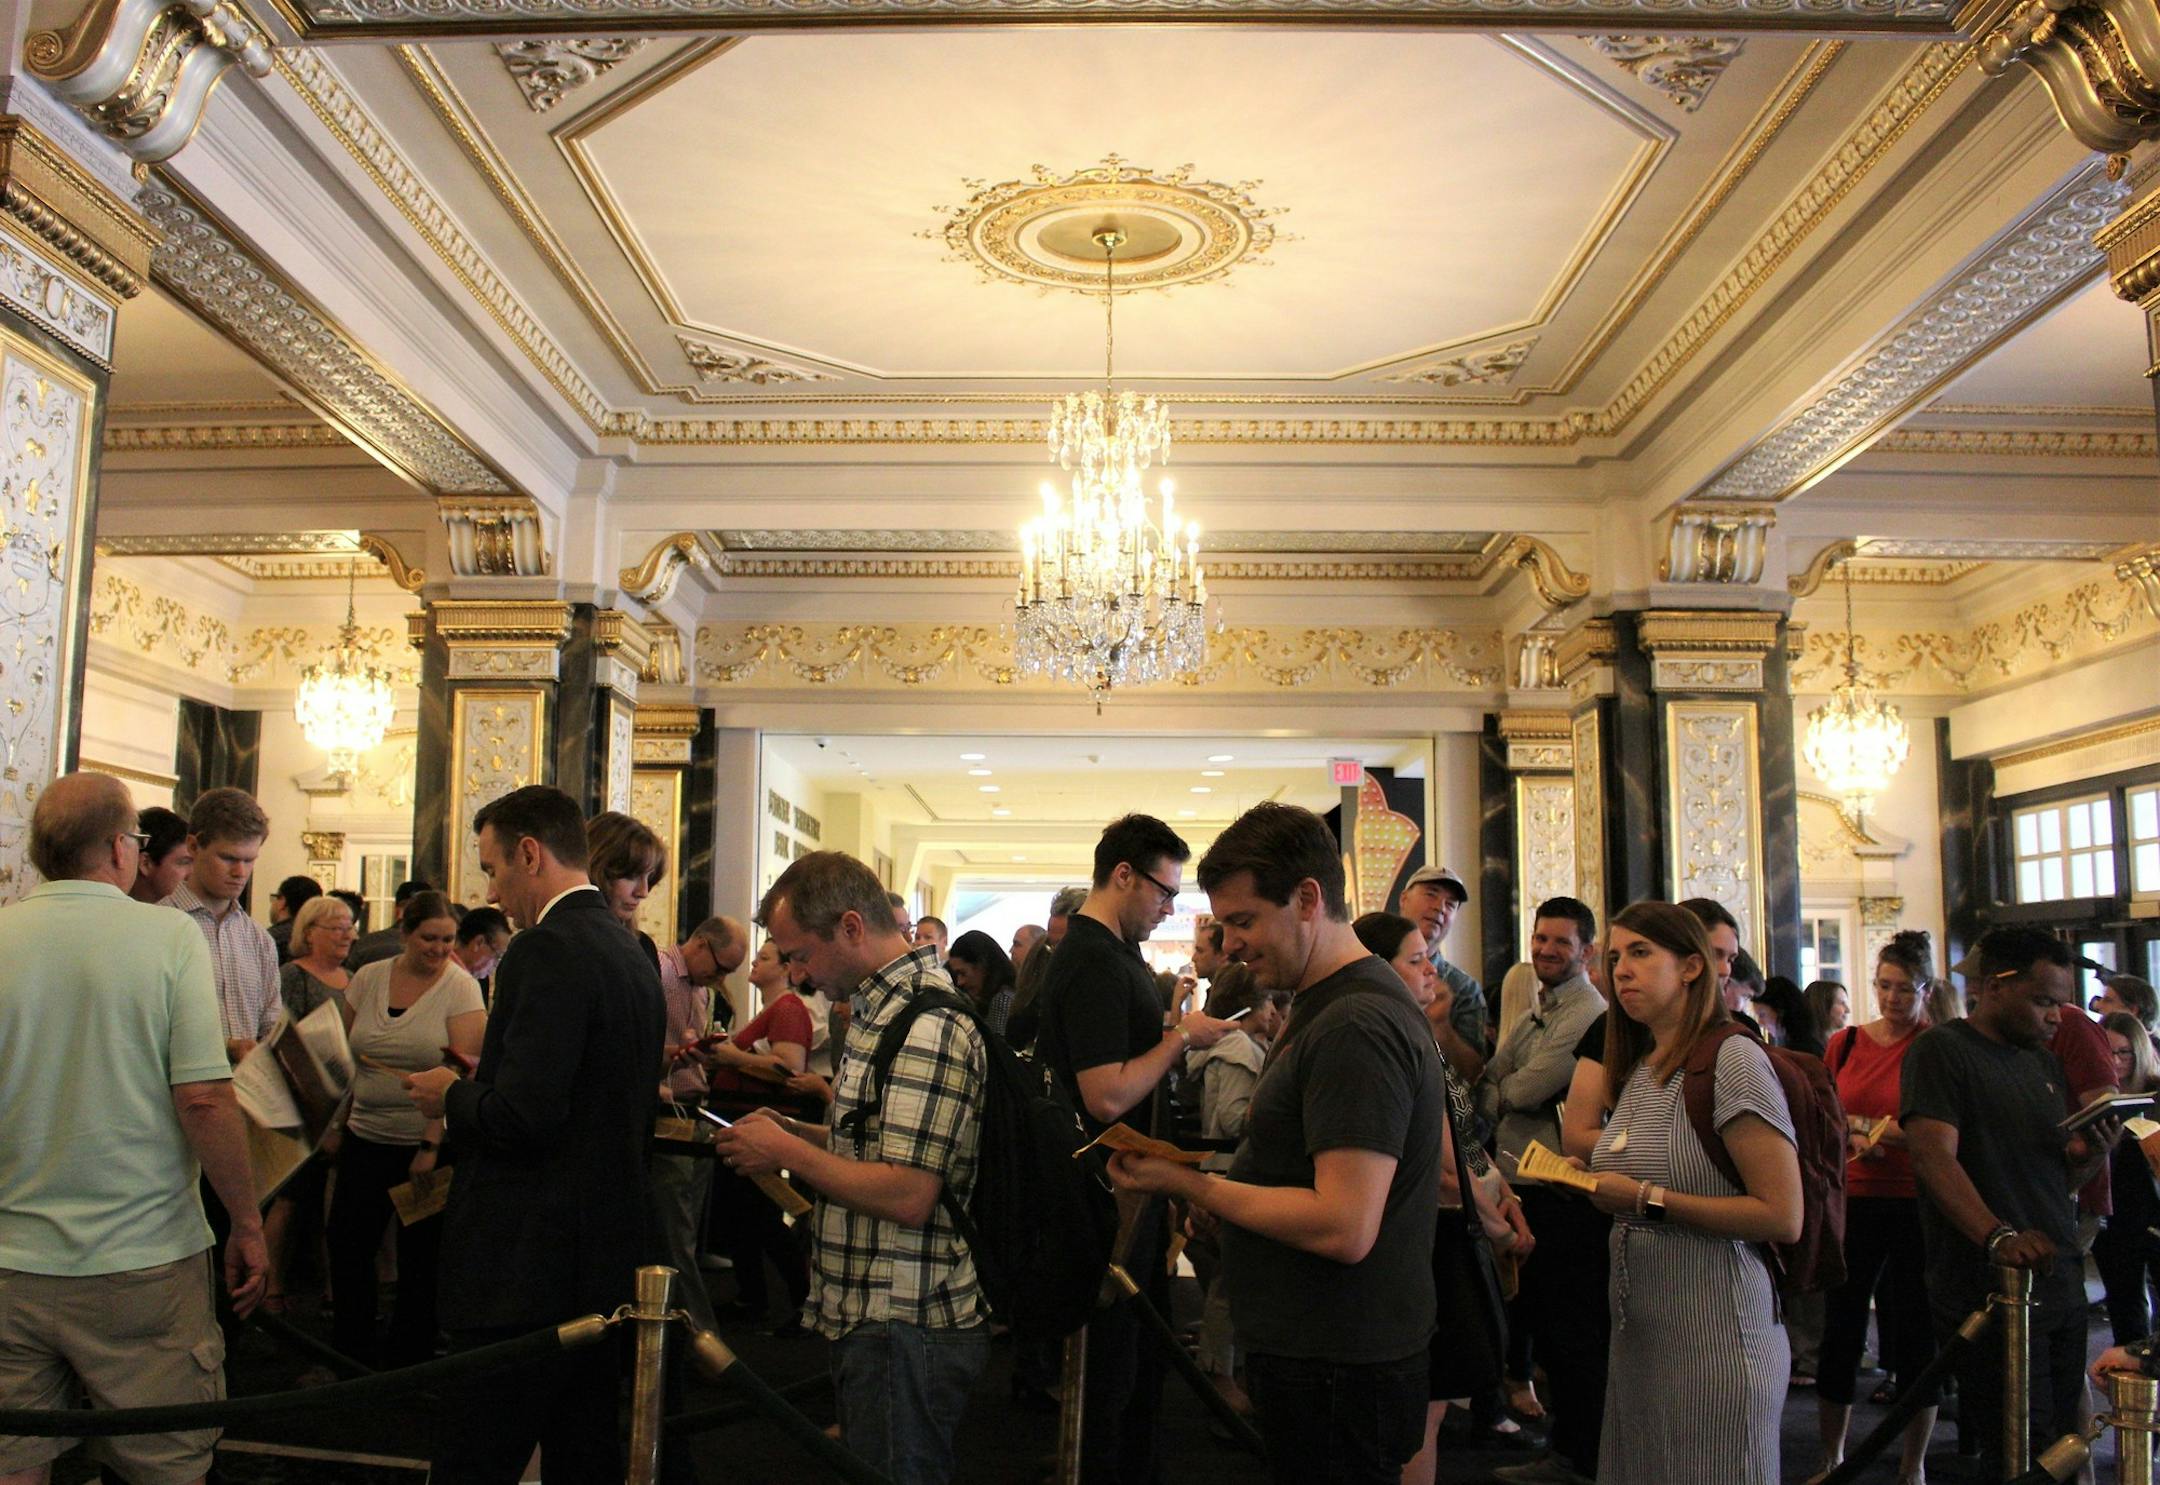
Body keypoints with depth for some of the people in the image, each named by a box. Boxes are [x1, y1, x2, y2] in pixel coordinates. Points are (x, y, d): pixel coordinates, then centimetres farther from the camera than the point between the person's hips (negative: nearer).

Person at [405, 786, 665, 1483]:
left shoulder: (548, 950, -17)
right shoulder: (631, 950, 11)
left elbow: (524, 1115, -24)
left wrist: (452, 1095, -5)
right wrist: (475, 1094, 19)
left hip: (529, 1273, -9)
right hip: (609, 1264, 10)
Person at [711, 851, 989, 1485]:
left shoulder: (926, 1027, -21)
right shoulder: (883, 1009, 11)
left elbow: (906, 1196, -26)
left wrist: (785, 1151, -16)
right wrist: (795, 1132, 8)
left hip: (904, 1332, -10)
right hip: (875, 1317, 10)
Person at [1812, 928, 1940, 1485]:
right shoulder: (1844, 1043, 7)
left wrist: (1875, 1129, -18)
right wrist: (1851, 1139, -8)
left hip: (1915, 1206, -3)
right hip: (1853, 1202, 3)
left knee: (1914, 1335, 5)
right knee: (1839, 1330, 8)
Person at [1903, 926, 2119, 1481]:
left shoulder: (2045, 1062, 16)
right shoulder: (1941, 1050, -9)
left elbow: (2059, 1179, 21)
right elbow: (1934, 1157, -22)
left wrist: (2091, 1154, -1)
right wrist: (1997, 1235, -36)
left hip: (2060, 1286, 8)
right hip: (1990, 1292, -8)